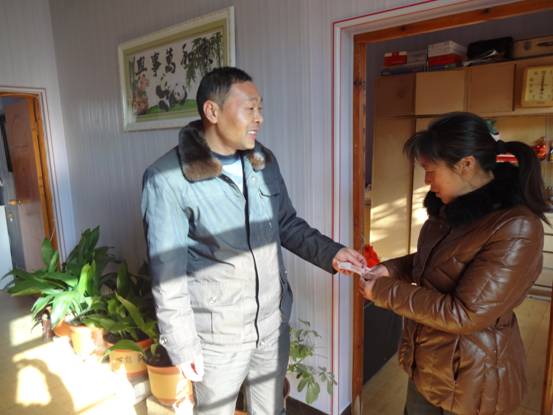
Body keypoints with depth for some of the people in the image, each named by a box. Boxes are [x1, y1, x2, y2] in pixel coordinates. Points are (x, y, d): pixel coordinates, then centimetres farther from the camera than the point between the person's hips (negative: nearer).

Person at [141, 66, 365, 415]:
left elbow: (288, 224, 8)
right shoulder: (167, 178, -19)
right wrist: (182, 344, -11)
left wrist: (330, 252, -7)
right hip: (217, 332, -4)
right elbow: (168, 271, -16)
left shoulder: (265, 161, -1)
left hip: (274, 319, 5)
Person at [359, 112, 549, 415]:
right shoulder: (453, 206, -1)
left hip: (471, 375, -7)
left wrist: (385, 291, -21)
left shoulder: (516, 228, -27)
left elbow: (464, 315, -27)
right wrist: (391, 269, -4)